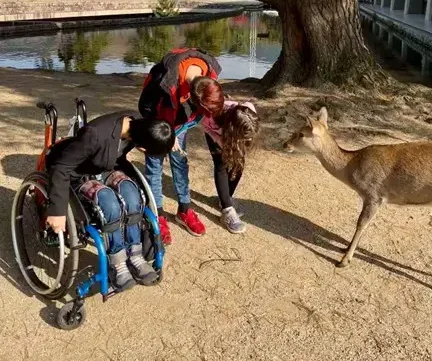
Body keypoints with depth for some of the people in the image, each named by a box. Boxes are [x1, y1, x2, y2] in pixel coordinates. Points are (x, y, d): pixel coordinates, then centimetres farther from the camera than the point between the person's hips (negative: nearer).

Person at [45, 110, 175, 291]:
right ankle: (118, 263, -13)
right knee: (110, 203, -33)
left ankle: (134, 256, -12)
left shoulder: (137, 123, -19)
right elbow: (61, 167, -31)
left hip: (108, 168, 5)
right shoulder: (95, 134, -39)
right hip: (80, 174, -5)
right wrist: (57, 210, -33)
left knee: (131, 195, -26)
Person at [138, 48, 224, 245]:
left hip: (179, 114, 4)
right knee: (154, 163, -1)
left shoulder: (211, 70, -27)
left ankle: (184, 210, 21)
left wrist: (178, 130, -5)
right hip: (157, 114, -4)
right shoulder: (165, 79, -42)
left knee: (180, 159, 10)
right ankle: (158, 215, 9)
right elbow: (145, 107, -23)